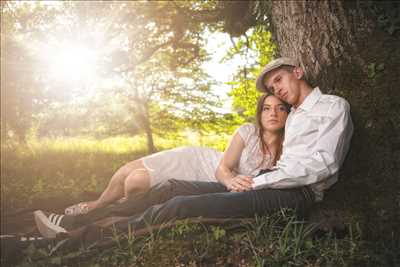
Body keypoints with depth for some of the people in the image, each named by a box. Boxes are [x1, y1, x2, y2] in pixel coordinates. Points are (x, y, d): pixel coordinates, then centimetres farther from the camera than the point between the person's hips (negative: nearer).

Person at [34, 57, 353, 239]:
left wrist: (260, 180, -11)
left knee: (180, 206, -25)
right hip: (271, 185, 8)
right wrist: (251, 180, -1)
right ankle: (76, 223, -2)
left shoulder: (333, 106, 2)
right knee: (172, 187, -3)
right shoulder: (293, 115, 29)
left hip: (296, 195, -8)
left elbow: (323, 165, -12)